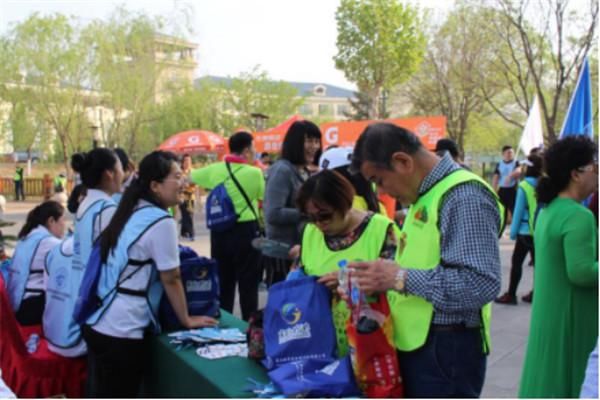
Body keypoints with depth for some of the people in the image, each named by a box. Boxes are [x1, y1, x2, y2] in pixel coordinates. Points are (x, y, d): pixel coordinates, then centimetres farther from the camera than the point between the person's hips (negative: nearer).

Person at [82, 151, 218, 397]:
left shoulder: (131, 212, 10)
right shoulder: (161, 222, -16)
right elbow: (171, 278, -11)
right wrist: (187, 320, 1)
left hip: (97, 322, 8)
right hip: (121, 330, -8)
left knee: (101, 396, 19)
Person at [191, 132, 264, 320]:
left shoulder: (214, 170, 1)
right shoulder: (254, 173, -10)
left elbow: (191, 176, 18)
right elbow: (264, 197, 5)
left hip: (220, 231, 4)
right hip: (246, 231, -4)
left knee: (222, 282, 13)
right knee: (248, 284, 2)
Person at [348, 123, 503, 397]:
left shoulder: (464, 196, -19)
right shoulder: (425, 195, 13)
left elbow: (481, 284, -27)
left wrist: (401, 278, -23)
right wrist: (383, 279, 7)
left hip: (446, 349, -10)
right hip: (414, 344, 10)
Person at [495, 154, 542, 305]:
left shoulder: (524, 186, -13)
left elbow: (519, 211, -10)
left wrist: (513, 231, -3)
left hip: (526, 231, -5)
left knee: (516, 262, 3)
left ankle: (511, 295, 5)